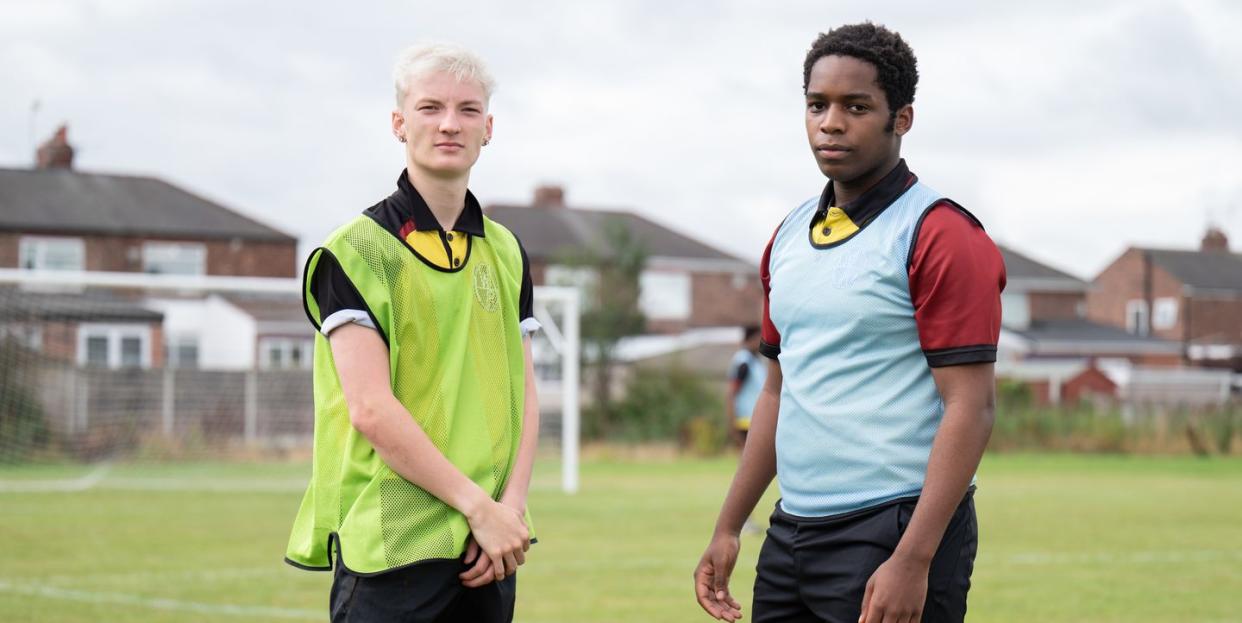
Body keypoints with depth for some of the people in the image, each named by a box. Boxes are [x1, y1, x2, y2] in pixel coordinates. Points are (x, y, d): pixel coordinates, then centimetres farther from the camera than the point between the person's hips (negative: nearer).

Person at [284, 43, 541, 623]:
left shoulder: (506, 252, 14)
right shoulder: (356, 250, -5)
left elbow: (524, 398, 11)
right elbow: (370, 408, -13)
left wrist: (511, 506, -5)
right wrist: (478, 506, -14)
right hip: (392, 546, -5)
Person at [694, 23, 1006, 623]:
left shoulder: (941, 236, -9)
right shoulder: (788, 237, 14)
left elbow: (970, 409, -14)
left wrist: (913, 561, -21)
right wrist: (728, 528, 15)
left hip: (893, 530, -7)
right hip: (791, 532, 7)